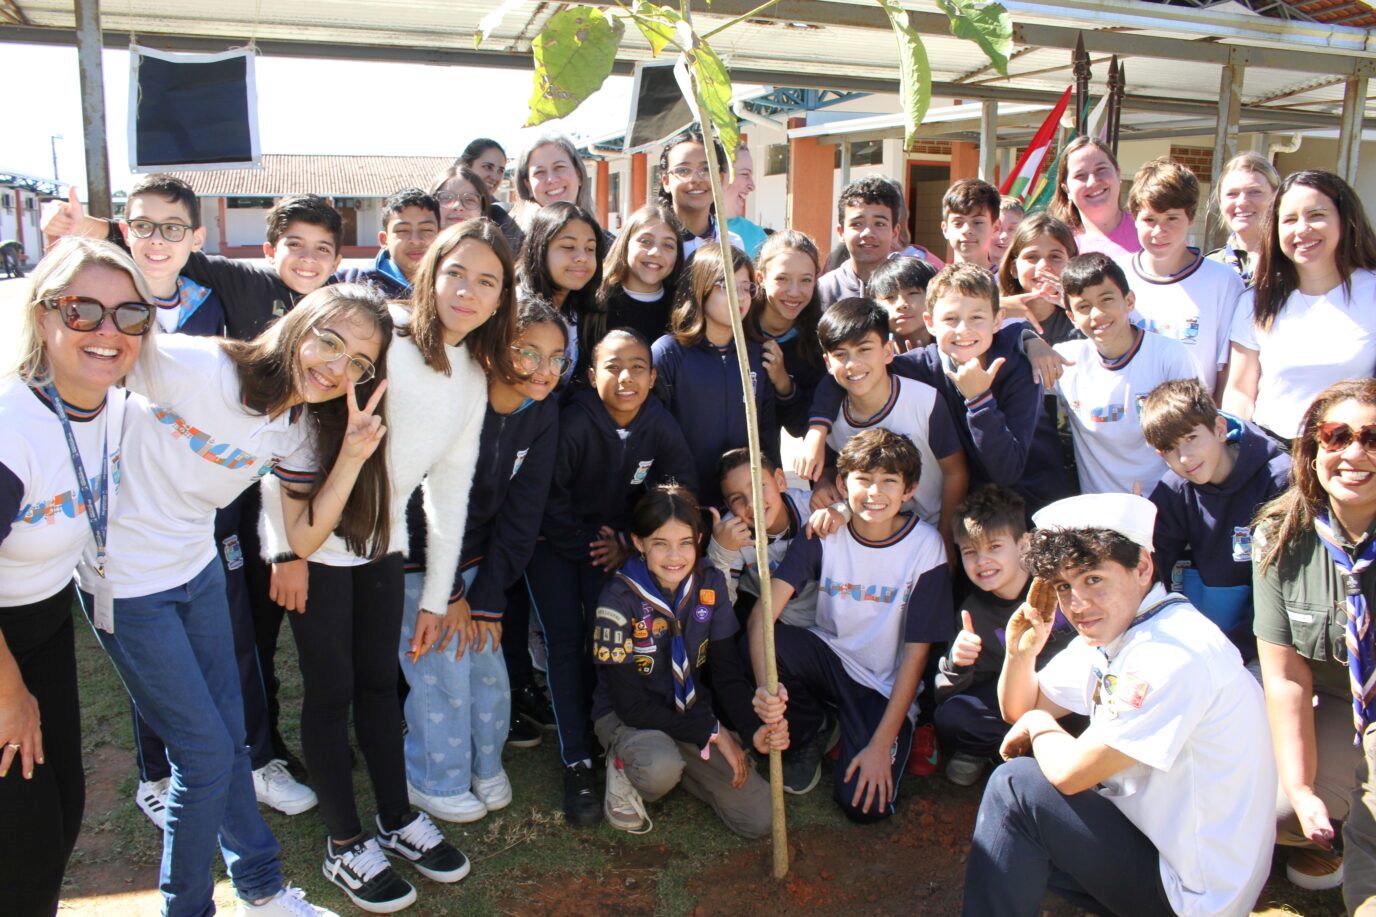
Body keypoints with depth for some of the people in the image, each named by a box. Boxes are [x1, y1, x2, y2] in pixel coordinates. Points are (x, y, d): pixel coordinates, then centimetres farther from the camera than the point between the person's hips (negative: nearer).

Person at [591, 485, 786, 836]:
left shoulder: (710, 584, -9)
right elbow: (631, 704, -20)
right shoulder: (620, 599, -21)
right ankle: (623, 766, -3)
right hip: (627, 716, -4)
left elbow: (728, 673, -6)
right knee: (660, 770, -39)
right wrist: (712, 731, -21)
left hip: (693, 711, 5)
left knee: (760, 820, -6)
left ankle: (676, 764, 15)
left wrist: (756, 729, -25)